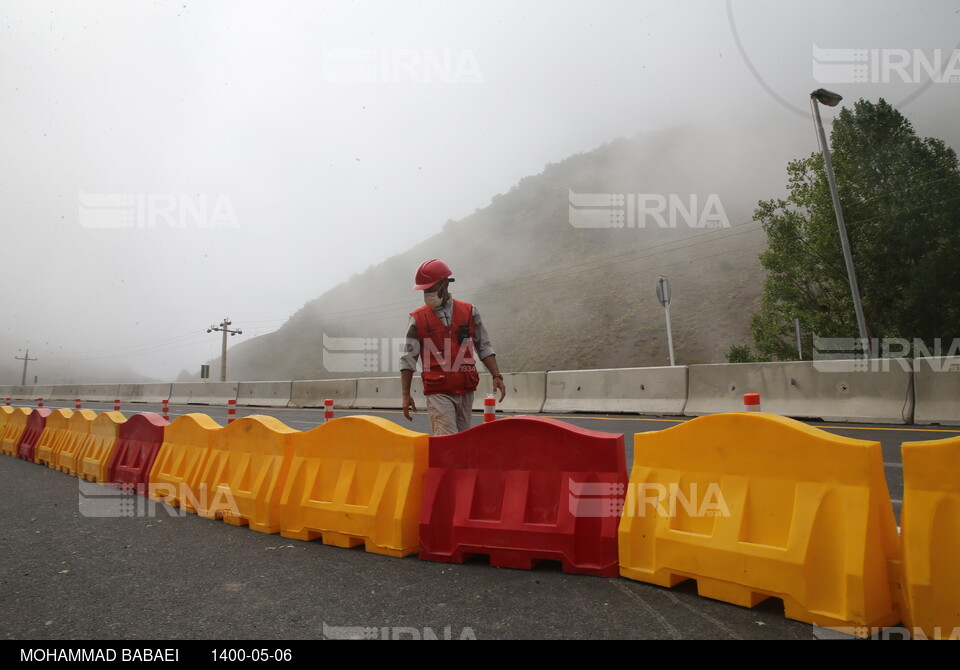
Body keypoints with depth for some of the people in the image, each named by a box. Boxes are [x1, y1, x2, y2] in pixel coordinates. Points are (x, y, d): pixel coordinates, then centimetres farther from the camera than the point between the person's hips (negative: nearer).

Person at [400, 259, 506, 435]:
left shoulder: (469, 312, 8)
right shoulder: (418, 319, 3)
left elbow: (484, 348, 11)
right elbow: (408, 359, 4)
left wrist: (496, 376, 0)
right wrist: (406, 395, -1)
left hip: (466, 392, 3)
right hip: (438, 393, -3)